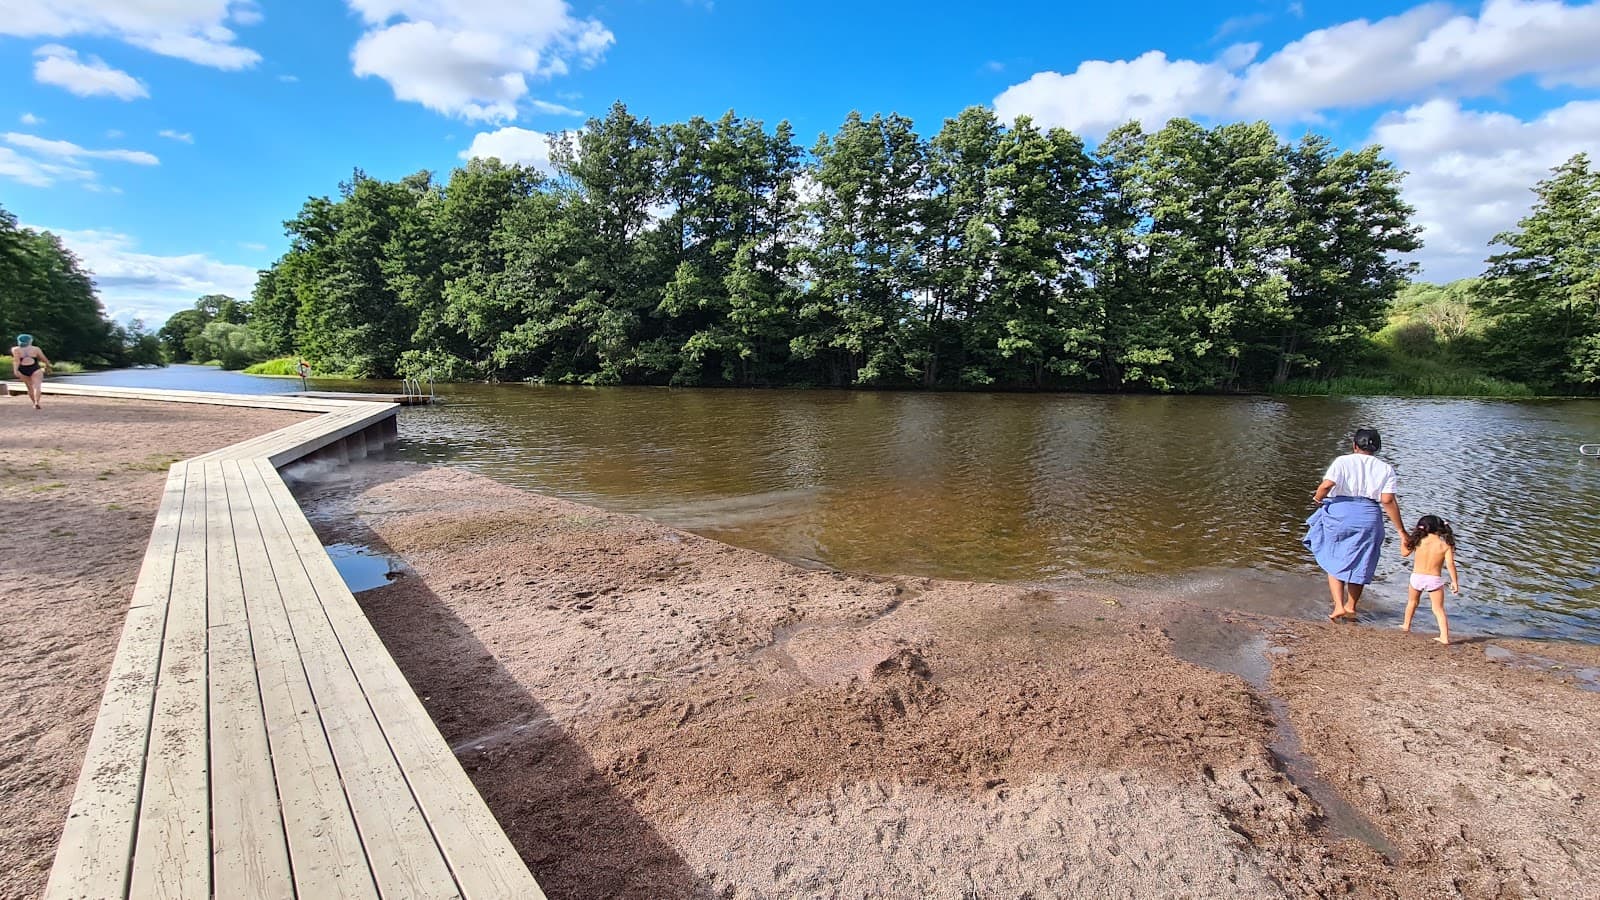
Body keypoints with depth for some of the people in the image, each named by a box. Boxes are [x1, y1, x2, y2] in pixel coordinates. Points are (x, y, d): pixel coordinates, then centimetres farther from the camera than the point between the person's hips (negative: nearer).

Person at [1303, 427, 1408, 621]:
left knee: (1335, 562, 12)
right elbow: (1388, 501, -4)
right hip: (1369, 518, 2)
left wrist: (1317, 498, 2)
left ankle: (1339, 606, 2)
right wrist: (1401, 531, 0)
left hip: (1340, 513, -2)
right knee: (1359, 565, 17)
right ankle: (1350, 607, 27)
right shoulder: (1385, 469, 5)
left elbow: (1327, 484, -19)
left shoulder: (1343, 461, -2)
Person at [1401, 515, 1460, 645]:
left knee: (1413, 601, 25)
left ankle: (1406, 625, 39)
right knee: (1439, 609, 7)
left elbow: (1404, 553, 8)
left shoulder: (1419, 541, -6)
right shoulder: (1445, 545, -6)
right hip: (1435, 580, -1)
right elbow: (1450, 564, -11)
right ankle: (1445, 637, -1)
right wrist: (1454, 582, -5)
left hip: (1417, 577, 1)